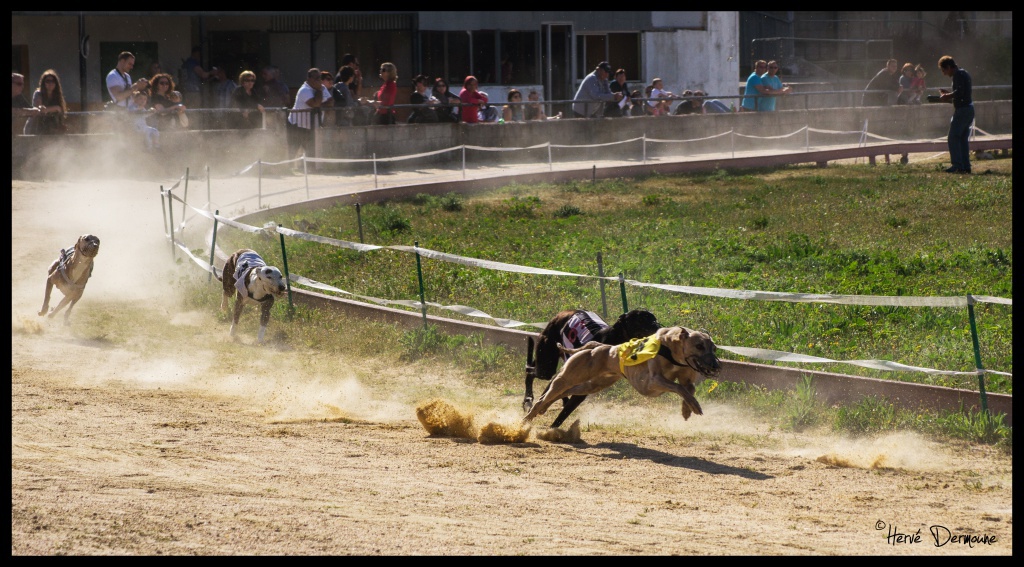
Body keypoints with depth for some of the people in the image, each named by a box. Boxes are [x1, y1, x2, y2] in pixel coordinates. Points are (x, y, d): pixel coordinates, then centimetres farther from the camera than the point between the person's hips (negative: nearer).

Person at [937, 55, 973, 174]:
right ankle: (966, 166, 11)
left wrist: (947, 96, -10)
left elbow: (959, 92, -24)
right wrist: (949, 94, 17)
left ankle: (957, 165, -12)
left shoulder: (958, 75, -12)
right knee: (964, 139, 12)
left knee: (953, 138, -8)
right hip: (969, 109, 10)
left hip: (962, 110, -10)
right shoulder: (964, 74, 19)